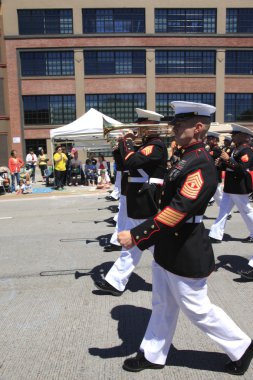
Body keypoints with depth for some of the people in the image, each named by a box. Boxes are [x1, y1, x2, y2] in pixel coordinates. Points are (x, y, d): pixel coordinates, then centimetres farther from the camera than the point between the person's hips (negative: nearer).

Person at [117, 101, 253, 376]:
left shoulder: (201, 165, -23)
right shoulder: (187, 159, 7)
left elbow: (177, 211, -30)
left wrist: (135, 236, -28)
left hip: (186, 255, -9)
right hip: (168, 249, 9)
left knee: (197, 310, 11)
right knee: (162, 306, 21)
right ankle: (152, 355, 39)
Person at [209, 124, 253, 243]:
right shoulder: (236, 149, 13)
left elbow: (242, 169, -25)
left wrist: (228, 159, -28)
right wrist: (222, 163, 0)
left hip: (239, 188, -9)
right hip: (230, 187, 9)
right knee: (223, 211, 8)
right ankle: (216, 235, 12)